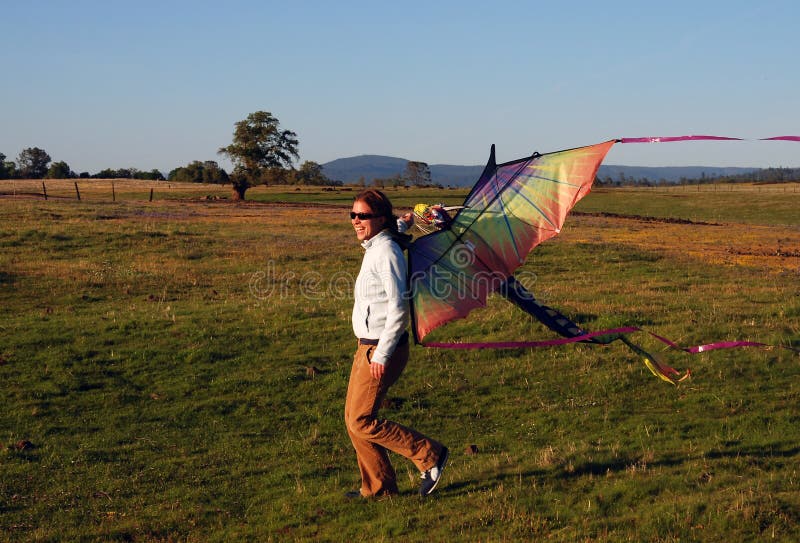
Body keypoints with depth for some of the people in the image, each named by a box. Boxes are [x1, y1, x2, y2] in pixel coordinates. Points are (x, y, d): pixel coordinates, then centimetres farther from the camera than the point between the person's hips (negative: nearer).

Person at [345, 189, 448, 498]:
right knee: (353, 418, 12)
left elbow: (399, 306, -21)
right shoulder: (373, 249, 11)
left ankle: (430, 456, 3)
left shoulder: (386, 252, -16)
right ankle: (378, 487, 22)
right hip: (367, 346, 10)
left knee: (362, 421, -7)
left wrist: (381, 354, -21)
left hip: (382, 349, -10)